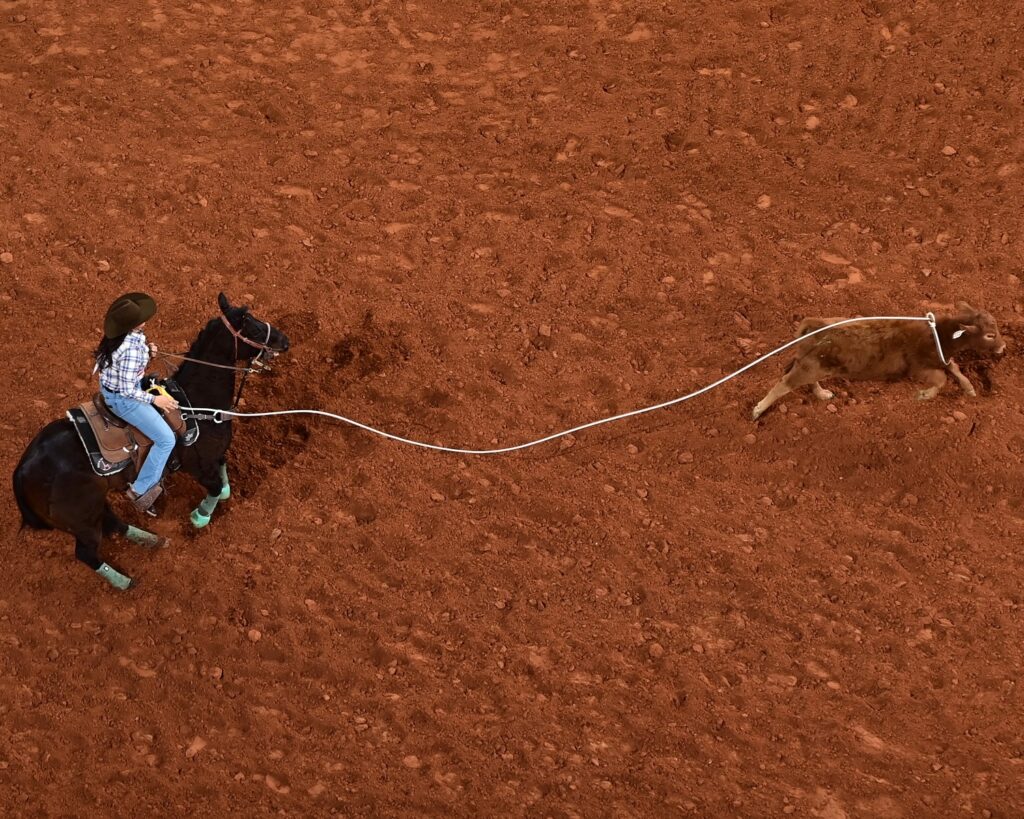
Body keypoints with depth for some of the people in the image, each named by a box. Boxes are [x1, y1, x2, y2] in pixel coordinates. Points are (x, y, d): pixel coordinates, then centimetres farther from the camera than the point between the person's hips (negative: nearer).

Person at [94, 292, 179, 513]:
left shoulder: (122, 332, -10)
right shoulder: (131, 351, -35)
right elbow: (127, 390, -27)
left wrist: (146, 350, -2)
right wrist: (155, 399, -18)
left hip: (110, 386, 10)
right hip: (122, 398, -10)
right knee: (166, 439, -5)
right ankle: (140, 490, 5)